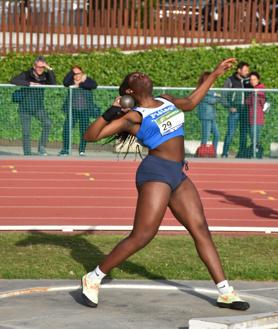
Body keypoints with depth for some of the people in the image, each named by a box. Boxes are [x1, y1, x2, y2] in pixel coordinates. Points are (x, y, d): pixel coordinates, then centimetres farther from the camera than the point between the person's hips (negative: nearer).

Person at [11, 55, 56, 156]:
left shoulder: (45, 76, -2)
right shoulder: (26, 75, -12)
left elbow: (53, 84, -18)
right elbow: (13, 81, -27)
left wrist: (50, 70, -23)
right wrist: (29, 84, -31)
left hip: (38, 107, 2)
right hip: (25, 107, -2)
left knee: (47, 123, -23)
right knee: (26, 132, -1)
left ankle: (41, 147, -11)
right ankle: (27, 154, 10)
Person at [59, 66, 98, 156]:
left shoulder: (87, 80, 8)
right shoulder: (71, 81, 9)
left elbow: (94, 85, -13)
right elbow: (65, 82, -14)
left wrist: (80, 84, -13)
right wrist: (72, 71, -12)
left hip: (85, 110, 0)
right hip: (72, 109, 0)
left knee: (84, 130, -2)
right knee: (66, 129, -7)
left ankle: (82, 150, 8)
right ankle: (65, 149, 4)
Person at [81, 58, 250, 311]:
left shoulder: (167, 101, 17)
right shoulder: (133, 117, -3)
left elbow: (190, 102, 40)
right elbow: (90, 136, -7)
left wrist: (214, 75, 39)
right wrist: (109, 115, -20)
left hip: (178, 175, 7)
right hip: (156, 173, -7)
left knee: (201, 230, 3)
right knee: (141, 237, -13)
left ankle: (225, 292, 5)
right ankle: (93, 279, -2)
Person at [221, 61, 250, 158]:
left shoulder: (247, 80, 10)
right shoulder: (230, 80, 0)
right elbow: (224, 95, 0)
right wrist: (229, 106, -9)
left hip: (245, 110, 4)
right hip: (234, 110, -4)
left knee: (244, 132, 6)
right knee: (230, 132, -8)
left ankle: (242, 153, 12)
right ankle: (225, 153, -4)